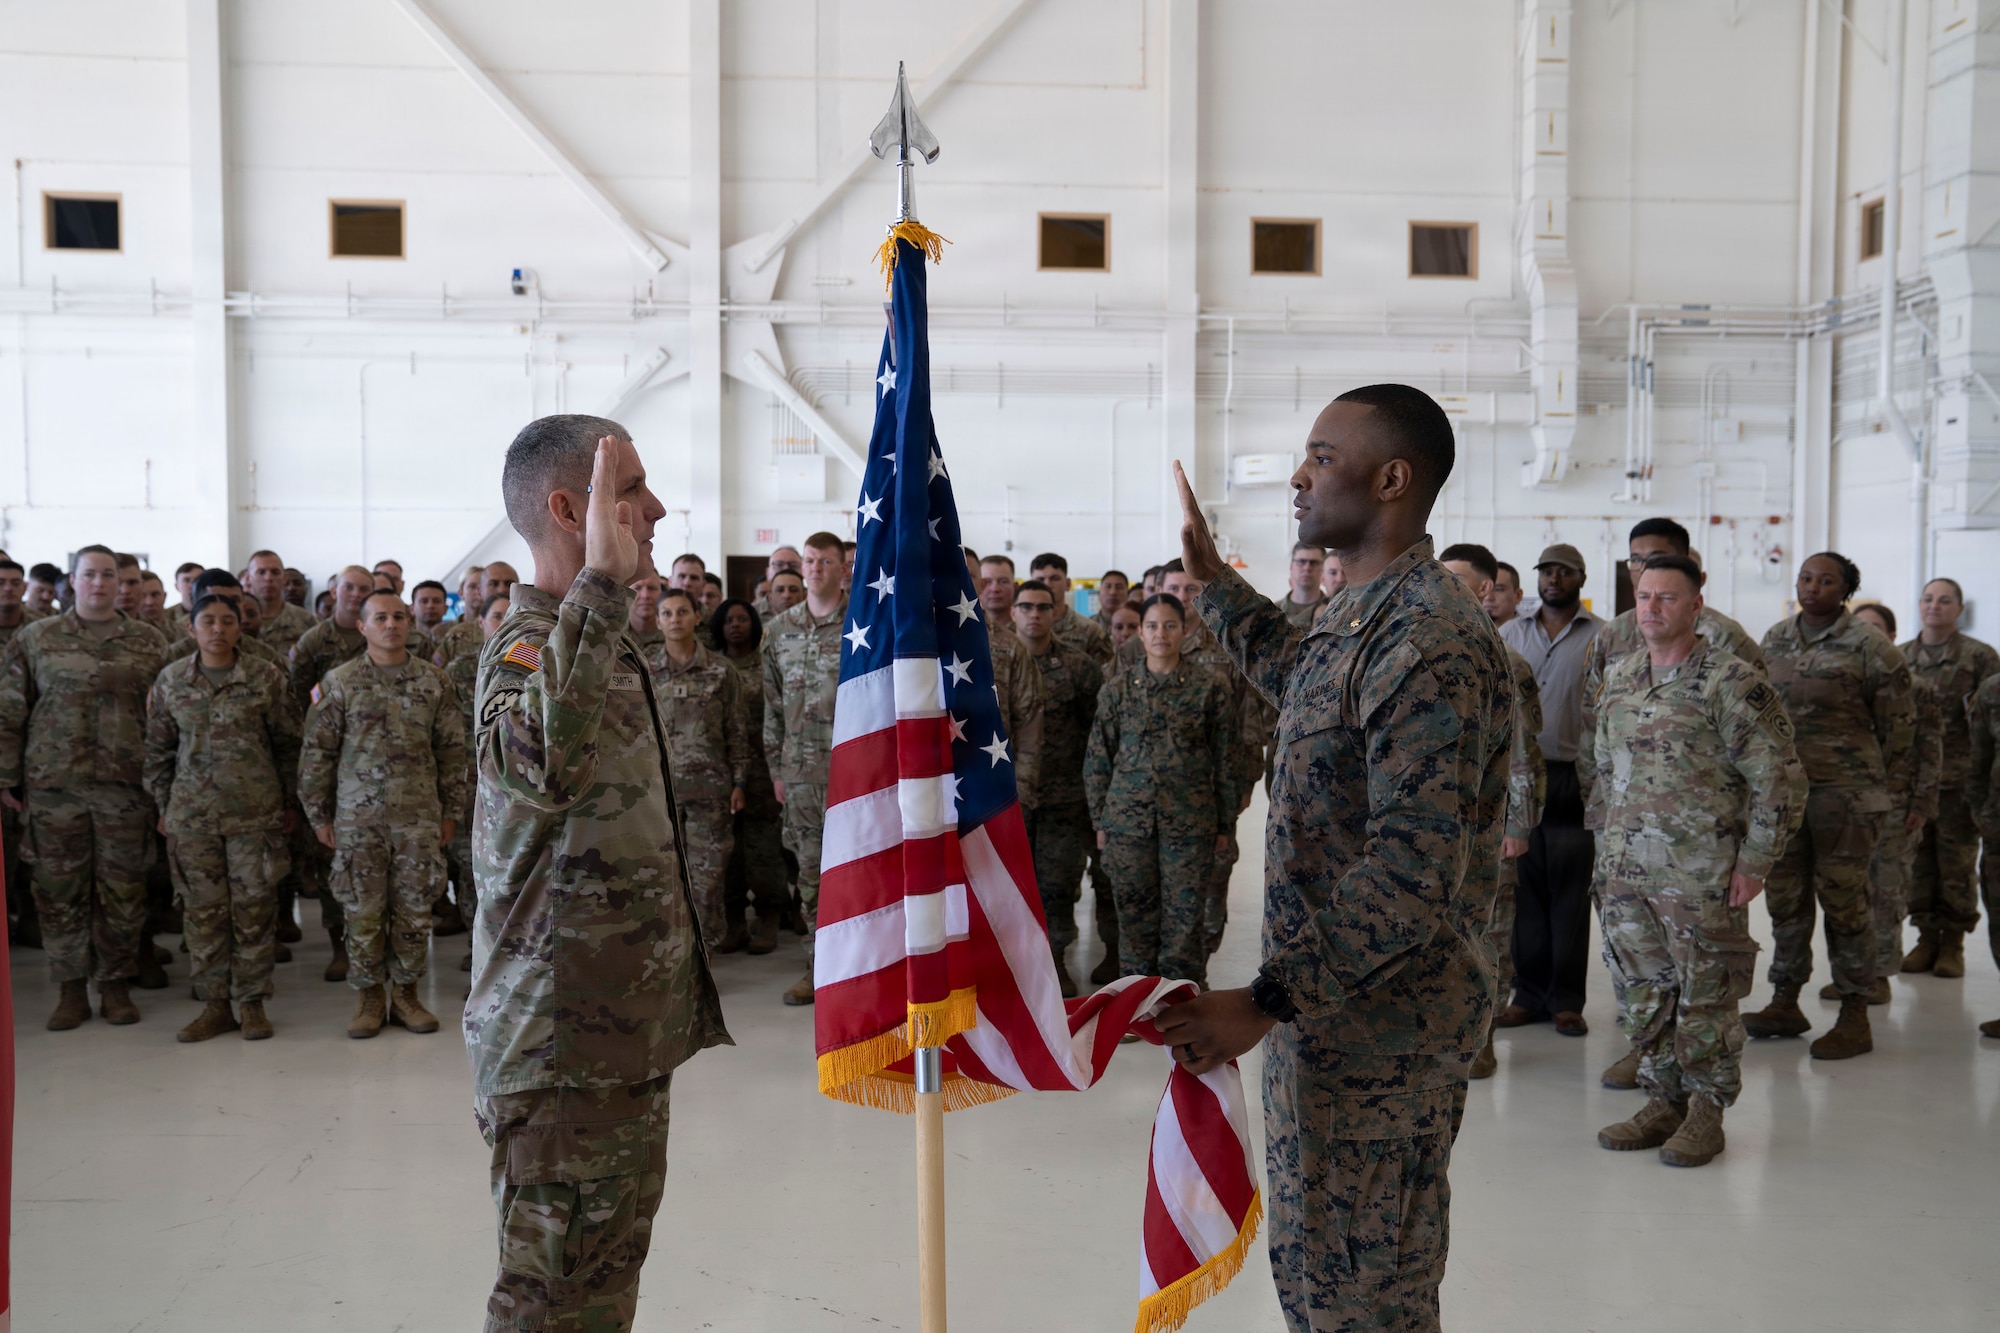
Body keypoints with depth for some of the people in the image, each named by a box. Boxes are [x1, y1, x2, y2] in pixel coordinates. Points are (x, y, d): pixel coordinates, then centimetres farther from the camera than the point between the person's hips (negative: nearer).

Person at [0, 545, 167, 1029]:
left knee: (122, 890, 5)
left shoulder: (147, 642, 7)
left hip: (126, 785, 0)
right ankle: (72, 988, 17)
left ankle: (116, 984, 18)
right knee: (60, 889, 5)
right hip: (53, 785, 0)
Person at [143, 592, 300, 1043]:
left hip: (255, 811, -2)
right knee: (203, 909, 5)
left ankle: (252, 1002, 12)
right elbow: (158, 750, 12)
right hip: (192, 814, 2)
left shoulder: (266, 677, -1)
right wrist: (163, 806, 10)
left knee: (254, 906, 1)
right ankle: (215, 1004, 15)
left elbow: (287, 743, 5)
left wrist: (289, 801, 6)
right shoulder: (170, 680, 5)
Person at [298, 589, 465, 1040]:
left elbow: (452, 750, 8)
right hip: (357, 818, -1)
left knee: (414, 911, 5)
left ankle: (406, 994, 19)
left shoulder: (434, 680, 4)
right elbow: (316, 752, 3)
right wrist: (318, 816, 2)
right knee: (362, 912, 5)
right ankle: (368, 997, 19)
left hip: (419, 817, 1)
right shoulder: (339, 682, 0)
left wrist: (451, 811, 6)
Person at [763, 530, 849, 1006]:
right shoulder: (779, 630, 10)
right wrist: (776, 769, 11)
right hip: (800, 771, 4)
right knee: (811, 872, 10)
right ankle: (818, 967, 21)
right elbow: (772, 703, 13)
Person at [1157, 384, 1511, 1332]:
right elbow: (1302, 682, 35)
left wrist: (1265, 1001, -29)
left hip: (1380, 1023, -10)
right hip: (1330, 1004, 10)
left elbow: (1413, 872, -28)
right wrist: (1213, 579, 34)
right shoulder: (1361, 614, 10)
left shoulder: (1429, 641, -23)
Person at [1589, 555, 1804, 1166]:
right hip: (1626, 869, 6)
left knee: (1705, 994, 4)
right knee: (1644, 991, 12)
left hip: (1702, 872, -6)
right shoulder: (1618, 676, 10)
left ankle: (1706, 1110, 17)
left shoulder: (1731, 681, -10)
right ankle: (1664, 1100, 25)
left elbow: (1779, 780, -9)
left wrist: (1755, 862, -12)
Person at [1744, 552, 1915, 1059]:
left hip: (1844, 793, -5)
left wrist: (1884, 792, -1)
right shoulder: (1774, 640, 10)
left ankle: (1855, 1018, 9)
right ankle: (1785, 1003, 23)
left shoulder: (1869, 648, -6)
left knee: (1843, 899, -1)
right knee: (1785, 898, 11)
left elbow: (1899, 724, -2)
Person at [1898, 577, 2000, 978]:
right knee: (1918, 862, 7)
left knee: (1956, 865, 3)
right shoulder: (1901, 657, 10)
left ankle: (1953, 944, 13)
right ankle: (1926, 937, 18)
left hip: (1959, 779, -3)